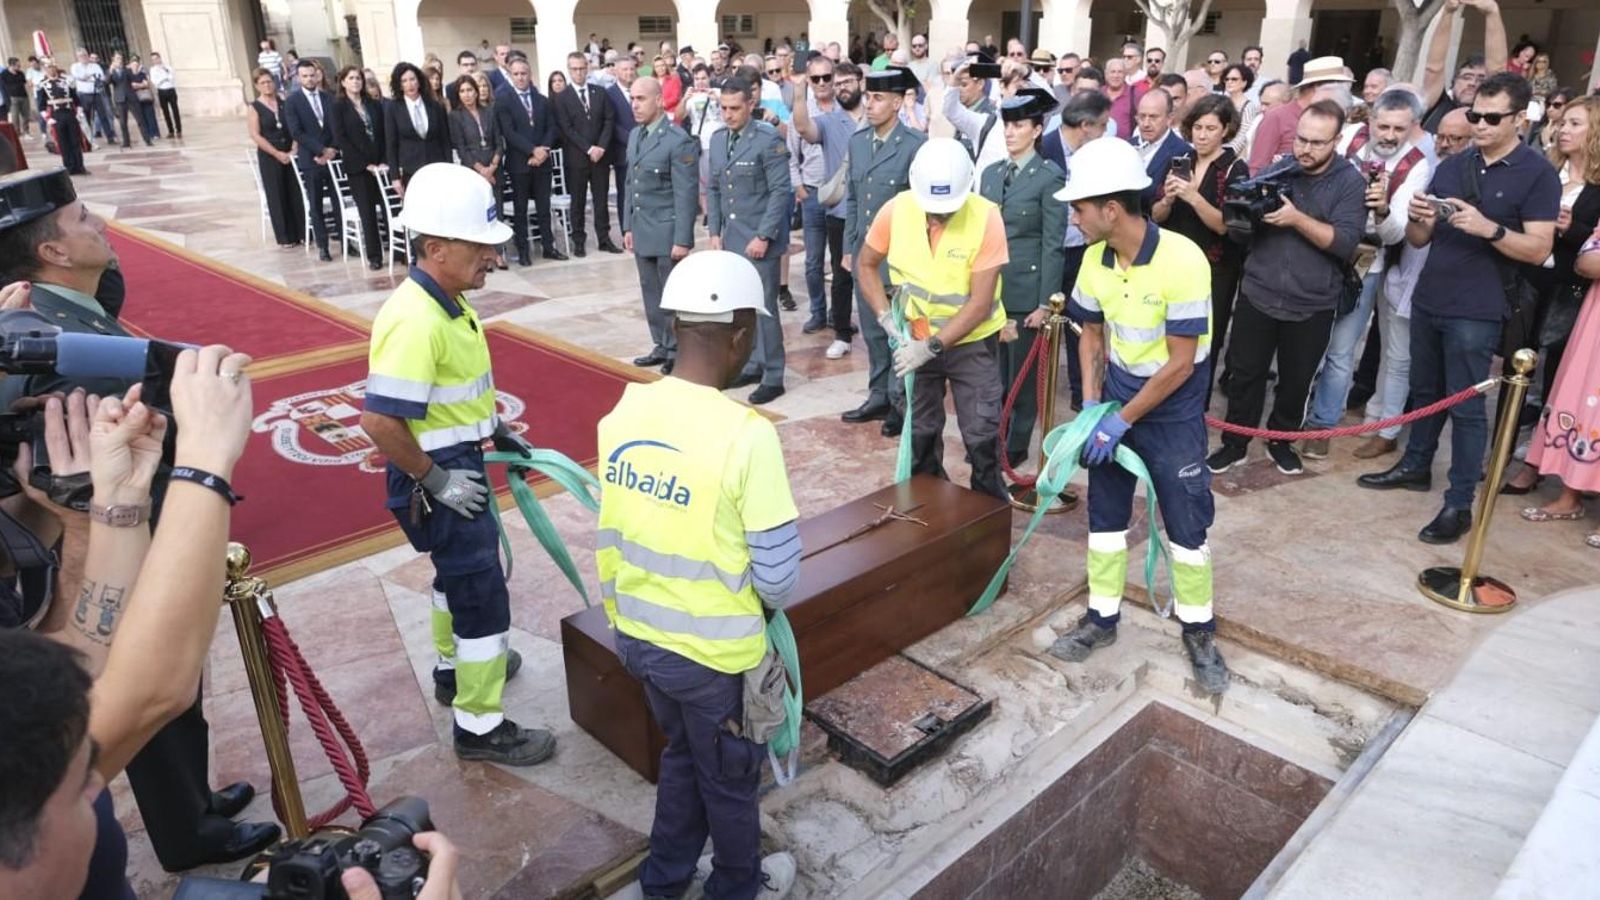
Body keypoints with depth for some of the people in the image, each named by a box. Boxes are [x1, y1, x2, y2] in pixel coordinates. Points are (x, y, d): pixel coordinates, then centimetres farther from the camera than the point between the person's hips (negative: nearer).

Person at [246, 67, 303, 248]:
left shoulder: (284, 102, 6)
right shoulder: (255, 107, -2)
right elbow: (255, 135, -7)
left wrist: (294, 148, -8)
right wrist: (277, 153, -13)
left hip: (290, 154, 2)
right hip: (269, 157, -2)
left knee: (296, 193, 3)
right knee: (277, 196, 3)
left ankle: (301, 233, 12)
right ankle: (285, 237, 10)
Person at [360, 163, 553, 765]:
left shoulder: (449, 301, 3)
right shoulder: (415, 320, -28)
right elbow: (380, 421, -30)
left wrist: (494, 429, 15)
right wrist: (434, 480, -21)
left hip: (460, 464, 10)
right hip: (438, 478, -10)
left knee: (460, 571, 27)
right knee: (482, 594, -1)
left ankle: (455, 666, 50)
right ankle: (481, 727, 14)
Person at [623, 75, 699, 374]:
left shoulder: (679, 140, -14)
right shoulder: (634, 135, 11)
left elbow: (686, 194, -16)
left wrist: (682, 239, -18)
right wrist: (629, 226, 15)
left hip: (667, 232, -7)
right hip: (642, 231, 8)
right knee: (651, 292, 14)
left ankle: (679, 351, 15)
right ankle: (662, 346, 26)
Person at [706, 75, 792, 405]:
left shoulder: (769, 140, -9)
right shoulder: (717, 139, 10)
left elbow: (780, 191, -12)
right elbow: (713, 189, 15)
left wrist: (764, 237, -16)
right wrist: (714, 232, 8)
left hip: (759, 240, -6)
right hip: (730, 239, 6)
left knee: (763, 307, -3)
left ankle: (773, 377, 6)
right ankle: (752, 365, 25)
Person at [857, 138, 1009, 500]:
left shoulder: (987, 218, -22)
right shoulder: (896, 209, -14)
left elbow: (980, 303, -22)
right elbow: (865, 265, 0)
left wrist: (932, 346, -27)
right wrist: (885, 316, -14)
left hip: (972, 342, -2)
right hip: (913, 341, 3)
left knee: (982, 434, 2)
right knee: (919, 431, 13)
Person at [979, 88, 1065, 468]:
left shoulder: (1050, 177, -7)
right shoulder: (990, 173, 10)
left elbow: (1053, 245, -10)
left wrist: (1045, 302, -14)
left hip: (1025, 291, -5)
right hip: (989, 287, 5)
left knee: (1022, 372, 5)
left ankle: (1016, 445, 18)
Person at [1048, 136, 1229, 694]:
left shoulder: (1182, 260, -25)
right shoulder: (1095, 258, -6)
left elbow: (1181, 363, -22)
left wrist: (1122, 420, -18)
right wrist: (1090, 404, -4)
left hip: (1173, 412, -5)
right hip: (1115, 402, 5)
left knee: (1187, 525, 4)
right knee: (1105, 513, 11)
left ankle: (1199, 632, 23)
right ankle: (1102, 618, 26)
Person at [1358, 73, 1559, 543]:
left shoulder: (1538, 174, -5)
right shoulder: (1452, 166, 10)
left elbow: (1538, 249, -12)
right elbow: (1418, 239, 9)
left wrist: (1488, 227, -27)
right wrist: (1419, 218, -14)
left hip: (1476, 312, -5)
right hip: (1426, 300, 6)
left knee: (1466, 406, -2)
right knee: (1425, 390, 17)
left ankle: (1460, 504, 4)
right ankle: (1415, 465, 34)